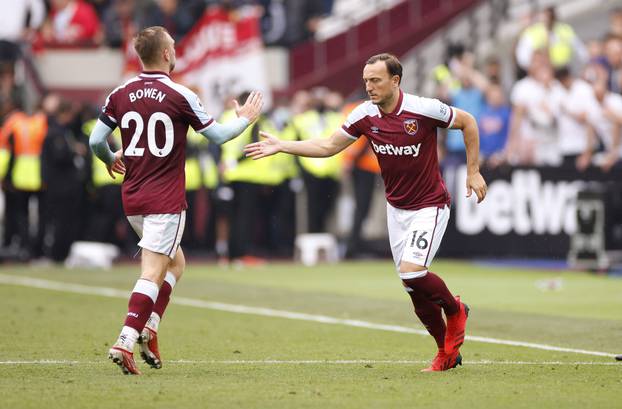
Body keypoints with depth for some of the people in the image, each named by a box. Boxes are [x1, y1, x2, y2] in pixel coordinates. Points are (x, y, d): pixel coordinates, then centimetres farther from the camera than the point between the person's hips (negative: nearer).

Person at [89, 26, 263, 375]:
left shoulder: (121, 95, 2)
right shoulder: (180, 96, -10)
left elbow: (95, 140, 4)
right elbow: (218, 135, -2)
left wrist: (110, 160, 26)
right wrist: (245, 119, 17)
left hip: (133, 198, 6)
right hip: (166, 200, -6)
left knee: (176, 263, 21)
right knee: (153, 274, -6)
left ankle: (149, 328, 9)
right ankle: (126, 343, -17)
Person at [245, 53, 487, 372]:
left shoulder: (424, 109, -19)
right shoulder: (365, 115, -6)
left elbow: (467, 121, -4)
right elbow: (328, 146, 4)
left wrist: (473, 172, -3)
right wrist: (281, 146, -4)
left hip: (430, 206, -5)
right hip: (396, 208, 5)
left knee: (411, 272, -22)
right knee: (413, 286, 4)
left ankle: (454, 309, 9)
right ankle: (447, 352, 19)